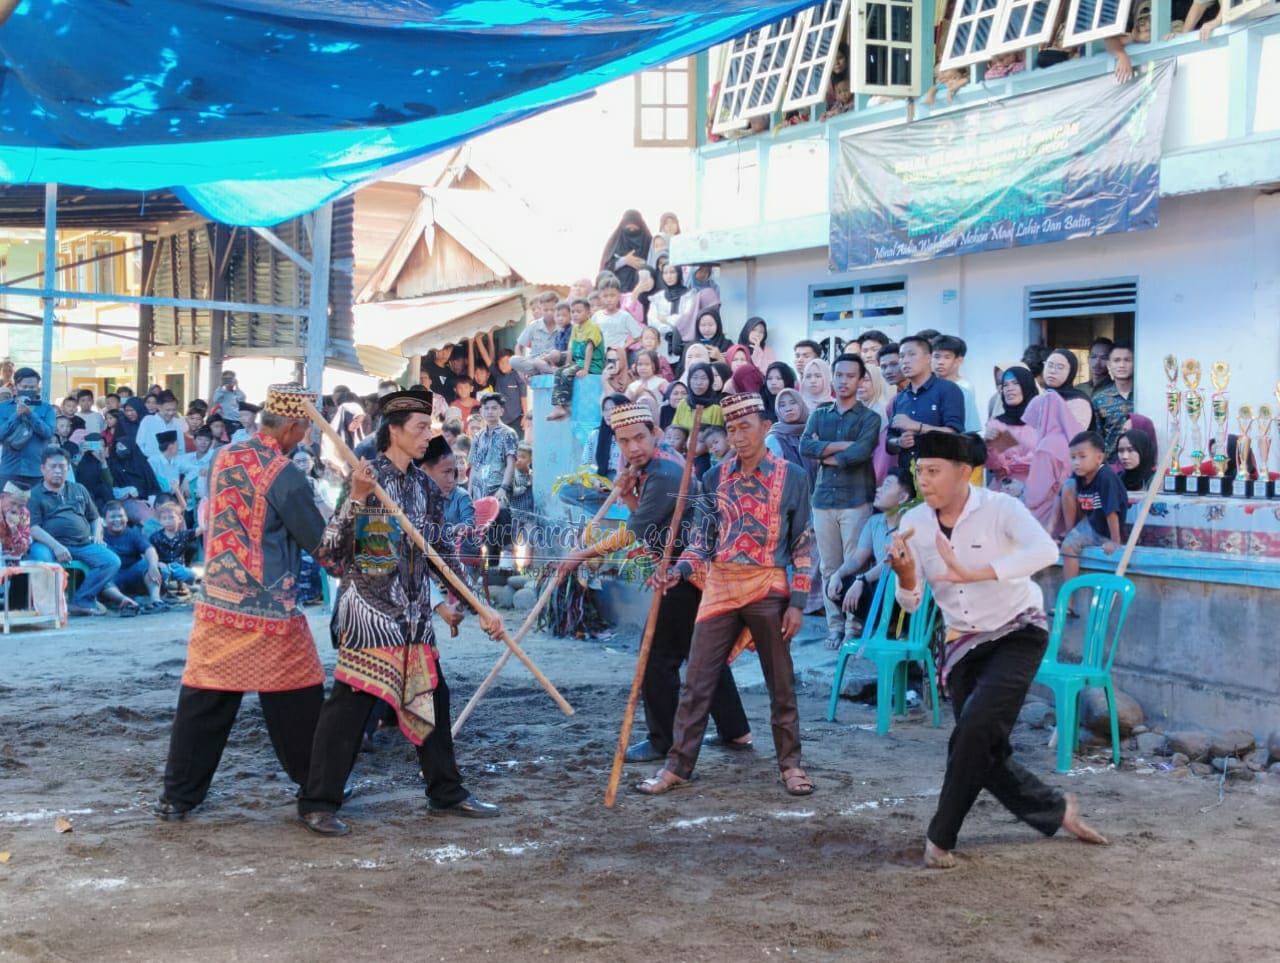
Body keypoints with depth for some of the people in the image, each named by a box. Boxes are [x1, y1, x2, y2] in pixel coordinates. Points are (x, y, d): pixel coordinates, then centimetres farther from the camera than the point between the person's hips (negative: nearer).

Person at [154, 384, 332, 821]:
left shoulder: (223, 457, 6)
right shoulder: (283, 474, -14)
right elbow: (319, 541, -8)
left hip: (217, 600, 6)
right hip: (270, 610, -6)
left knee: (203, 699, 9)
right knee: (297, 699, 9)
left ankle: (177, 796, 11)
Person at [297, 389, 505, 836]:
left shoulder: (425, 488, 9)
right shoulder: (368, 479, -10)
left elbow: (442, 555, 15)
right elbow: (328, 552, -16)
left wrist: (480, 606, 11)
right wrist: (356, 499, -28)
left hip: (415, 617, 7)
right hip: (369, 614, -7)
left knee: (431, 700, 13)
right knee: (349, 706, -5)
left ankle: (447, 793, 26)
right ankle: (317, 803, 5)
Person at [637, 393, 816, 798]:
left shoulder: (792, 476, -1)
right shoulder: (715, 478, 6)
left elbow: (803, 544, 0)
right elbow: (701, 536, 7)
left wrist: (797, 602, -6)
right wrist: (680, 569, -12)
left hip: (768, 589, -2)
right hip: (720, 587, 2)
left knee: (781, 683, 8)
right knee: (697, 681, 2)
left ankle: (790, 763, 22)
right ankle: (678, 766, 8)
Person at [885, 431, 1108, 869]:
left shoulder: (999, 508, -19)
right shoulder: (914, 523, -6)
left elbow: (1045, 550, -39)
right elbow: (911, 603, -4)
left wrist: (973, 573, -47)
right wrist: (905, 576, -28)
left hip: (1017, 634, -5)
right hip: (964, 643, 6)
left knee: (975, 727, -23)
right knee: (984, 752, 5)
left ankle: (940, 839, -9)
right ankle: (1056, 809, 30)